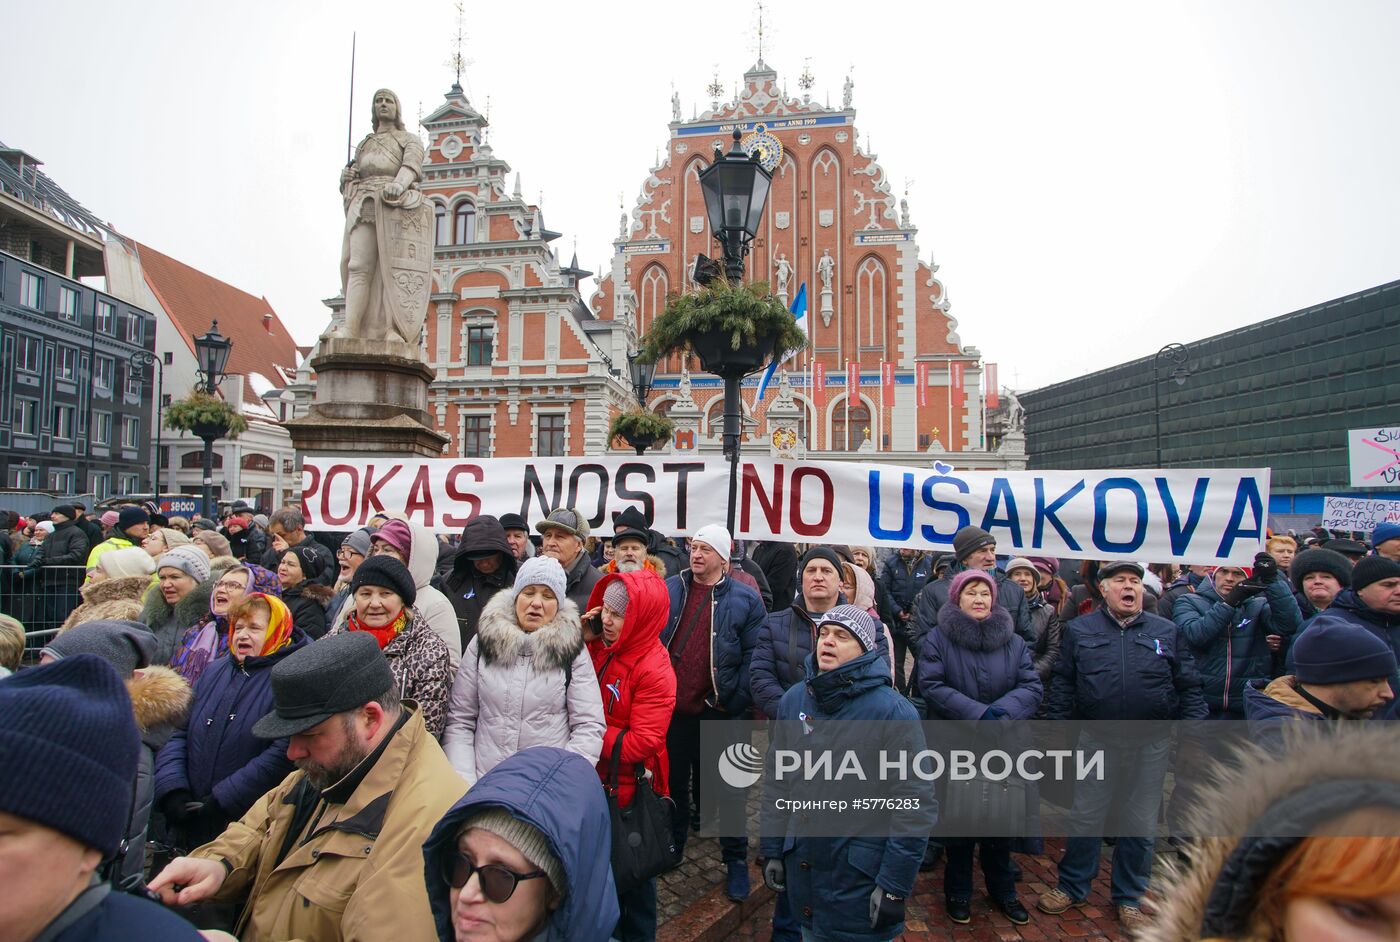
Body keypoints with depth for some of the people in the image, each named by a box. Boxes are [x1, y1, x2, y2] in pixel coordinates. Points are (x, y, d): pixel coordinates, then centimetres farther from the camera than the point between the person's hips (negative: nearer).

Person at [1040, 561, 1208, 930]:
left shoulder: (1168, 632, 4)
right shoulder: (1080, 630, 1)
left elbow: (1188, 688, 6)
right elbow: (1062, 684, 3)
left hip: (1151, 744, 1)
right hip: (1096, 740, -1)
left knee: (1140, 824, 12)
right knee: (1085, 818, 8)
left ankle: (1129, 897, 30)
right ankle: (1072, 886, 25)